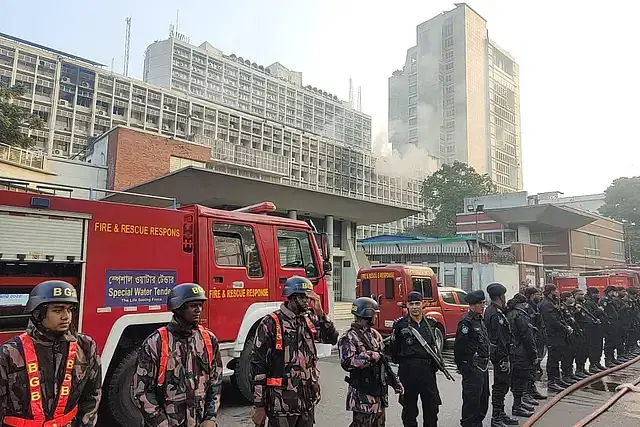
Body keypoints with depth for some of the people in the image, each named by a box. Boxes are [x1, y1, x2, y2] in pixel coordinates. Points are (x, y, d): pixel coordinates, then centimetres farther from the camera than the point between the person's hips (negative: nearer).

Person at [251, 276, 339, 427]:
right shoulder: (270, 323, -11)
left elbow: (332, 338, 6)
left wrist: (320, 313, -6)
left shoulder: (309, 320, 6)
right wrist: (259, 406, -10)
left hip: (308, 401, 6)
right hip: (282, 403, -6)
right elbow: (258, 365, -11)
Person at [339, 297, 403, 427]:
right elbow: (347, 363, -25)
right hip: (362, 395, -8)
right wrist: (370, 356, -22)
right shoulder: (350, 337, -13)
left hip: (379, 393, 8)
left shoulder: (375, 334, 13)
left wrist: (395, 381, 18)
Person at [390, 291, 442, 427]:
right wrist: (403, 362, -2)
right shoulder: (400, 324, -7)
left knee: (432, 406, 12)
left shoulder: (429, 323, 9)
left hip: (428, 371, 4)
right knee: (409, 408, 7)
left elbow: (434, 347, 17)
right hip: (408, 372, -4)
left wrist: (435, 364, 10)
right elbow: (394, 349, -3)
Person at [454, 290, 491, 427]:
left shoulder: (480, 319, 13)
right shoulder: (466, 322, -18)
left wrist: (485, 360, 17)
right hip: (472, 368, -10)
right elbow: (459, 346, -20)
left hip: (483, 366, 10)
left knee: (483, 398, 19)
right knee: (472, 399, -3)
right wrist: (462, 366, -15)